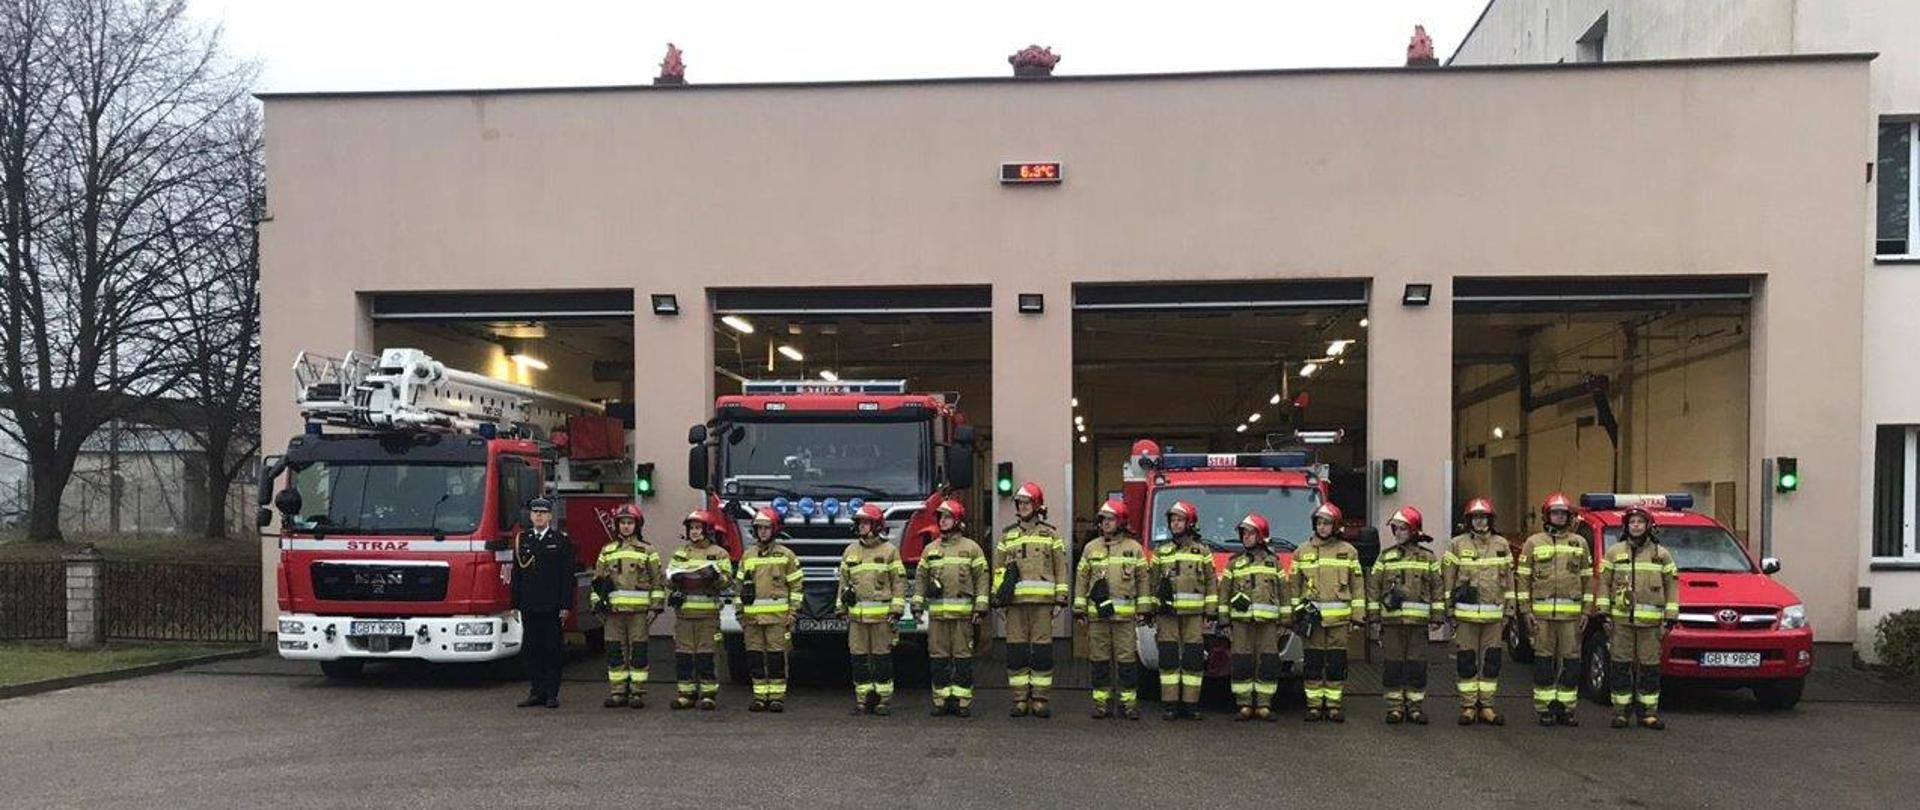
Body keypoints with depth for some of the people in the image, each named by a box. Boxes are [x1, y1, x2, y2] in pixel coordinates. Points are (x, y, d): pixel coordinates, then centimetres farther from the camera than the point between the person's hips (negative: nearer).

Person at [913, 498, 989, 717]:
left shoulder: (971, 548, 5)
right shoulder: (930, 549, 14)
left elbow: (981, 578, 1)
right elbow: (920, 578, 15)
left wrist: (980, 607, -6)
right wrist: (917, 605, 6)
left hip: (962, 612, -3)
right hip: (936, 612, 3)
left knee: (963, 657, -2)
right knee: (938, 658, 3)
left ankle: (963, 702, 2)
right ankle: (941, 700, 10)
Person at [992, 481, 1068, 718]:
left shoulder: (1050, 534, 9)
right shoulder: (1007, 535, 14)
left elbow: (1061, 568, 7)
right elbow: (998, 567, 14)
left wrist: (1060, 599, 1)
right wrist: (998, 597, 6)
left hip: (1042, 601, -2)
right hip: (1015, 600, 2)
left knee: (1042, 650, -2)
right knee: (1016, 650, 0)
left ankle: (1040, 699, 4)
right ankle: (1020, 699, 6)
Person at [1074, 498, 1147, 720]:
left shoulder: (1134, 548, 7)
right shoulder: (1091, 548, 11)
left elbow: (1143, 580, 8)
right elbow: (1081, 579, 11)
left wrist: (1143, 609, 3)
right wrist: (1079, 609, 5)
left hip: (1125, 613, -2)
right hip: (1097, 613, 2)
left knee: (1127, 658, -2)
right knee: (1099, 660, 4)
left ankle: (1129, 702, 5)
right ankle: (1102, 702, 11)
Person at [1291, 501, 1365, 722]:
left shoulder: (1348, 551, 7)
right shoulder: (1302, 552, 9)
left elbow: (1357, 584, 7)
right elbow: (1294, 584, 10)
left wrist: (1358, 614, 1)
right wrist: (1296, 612, 3)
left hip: (1339, 616, 0)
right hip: (1311, 616, 1)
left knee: (1337, 662, 1)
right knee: (1313, 662, 1)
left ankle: (1334, 705, 8)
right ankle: (1314, 705, 7)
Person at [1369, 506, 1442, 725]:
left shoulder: (1428, 558, 8)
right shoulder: (1386, 557, 9)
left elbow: (1437, 587, 8)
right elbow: (1373, 586, 8)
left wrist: (1437, 615, 2)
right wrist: (1374, 614, 2)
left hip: (1418, 619, -1)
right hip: (1391, 618, 1)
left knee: (1417, 664, 2)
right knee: (1392, 664, 1)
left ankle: (1415, 706, 11)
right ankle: (1395, 706, 9)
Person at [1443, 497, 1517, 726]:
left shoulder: (1501, 545, 10)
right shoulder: (1457, 545, 2)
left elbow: (1508, 579, 13)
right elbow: (1447, 578, 2)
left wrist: (1509, 610, 8)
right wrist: (1449, 609, -3)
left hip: (1494, 615, 2)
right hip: (1466, 614, -2)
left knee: (1491, 662, 5)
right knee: (1466, 662, 1)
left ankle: (1486, 707, 14)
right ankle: (1468, 707, 8)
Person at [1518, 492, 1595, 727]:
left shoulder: (1580, 543, 12)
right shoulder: (1533, 543, 7)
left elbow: (1587, 578, 12)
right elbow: (1523, 578, 4)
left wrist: (1586, 611, 4)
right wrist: (1526, 610, -3)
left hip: (1571, 613, 1)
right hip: (1542, 613, -1)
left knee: (1571, 661, 1)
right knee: (1544, 661, 0)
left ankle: (1566, 708, 9)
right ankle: (1544, 709, 6)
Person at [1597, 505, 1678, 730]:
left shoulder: (1662, 554, 8)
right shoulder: (1614, 552, 8)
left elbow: (1671, 587, 8)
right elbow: (1604, 584, 7)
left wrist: (1670, 618, 1)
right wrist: (1604, 613, 0)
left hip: (1651, 621, 0)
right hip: (1621, 619, 0)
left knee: (1650, 667, 2)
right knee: (1620, 666, 1)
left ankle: (1649, 712, 10)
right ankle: (1621, 711, 8)